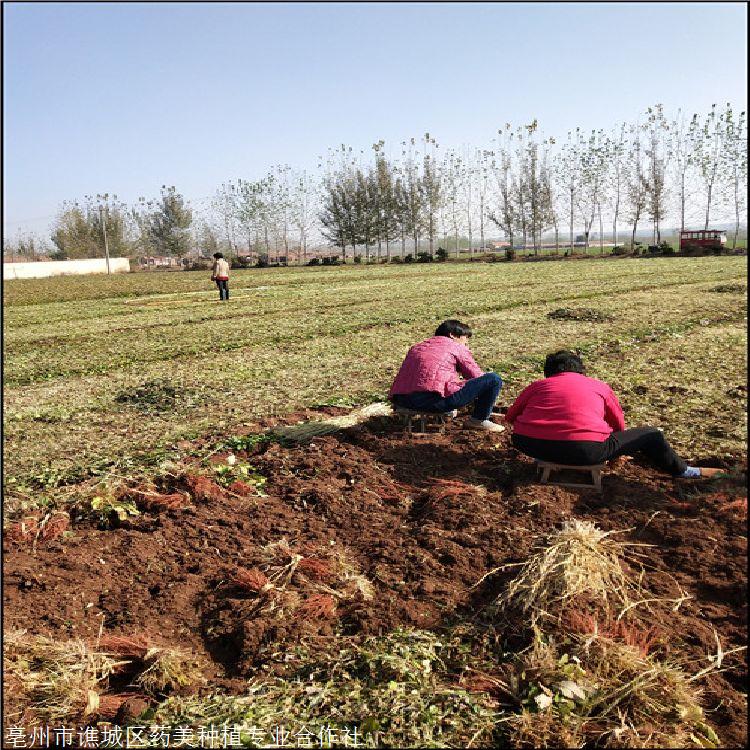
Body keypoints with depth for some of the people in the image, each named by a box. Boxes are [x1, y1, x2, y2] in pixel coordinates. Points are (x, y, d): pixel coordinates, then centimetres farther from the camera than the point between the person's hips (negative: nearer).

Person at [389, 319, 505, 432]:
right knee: (494, 379, 3)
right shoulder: (457, 347, 11)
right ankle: (479, 420, 16)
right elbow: (477, 376, 10)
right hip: (435, 400, -7)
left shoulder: (417, 346, 27)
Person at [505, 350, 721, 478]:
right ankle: (683, 471, 42)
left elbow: (511, 417, 19)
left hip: (531, 446, 2)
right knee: (651, 435, 19)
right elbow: (619, 426, 25)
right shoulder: (600, 386, 18)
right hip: (585, 452, -1)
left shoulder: (537, 386, 18)